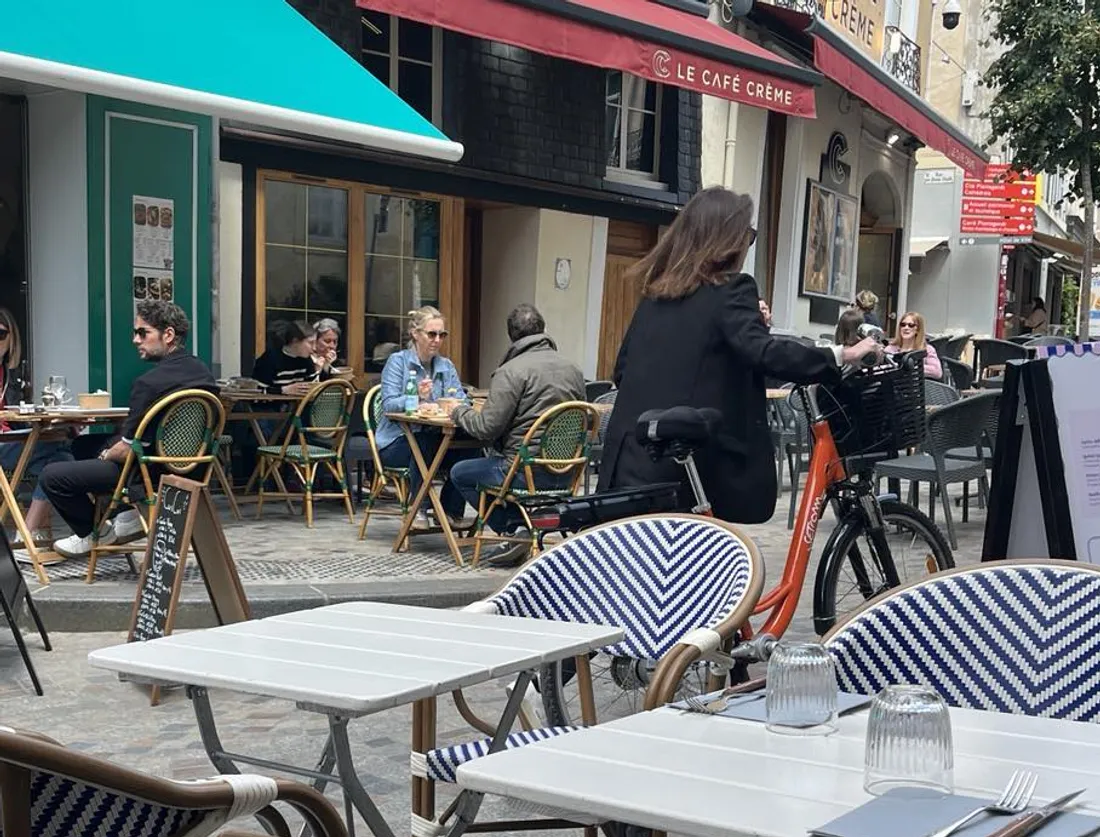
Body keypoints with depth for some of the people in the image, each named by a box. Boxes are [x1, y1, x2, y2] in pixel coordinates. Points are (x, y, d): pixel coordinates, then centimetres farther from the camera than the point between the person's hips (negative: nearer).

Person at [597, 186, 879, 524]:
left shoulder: (656, 289, 14)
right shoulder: (731, 289, -7)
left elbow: (623, 369, 18)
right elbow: (762, 352, -23)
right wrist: (840, 356, -21)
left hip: (633, 455, 6)